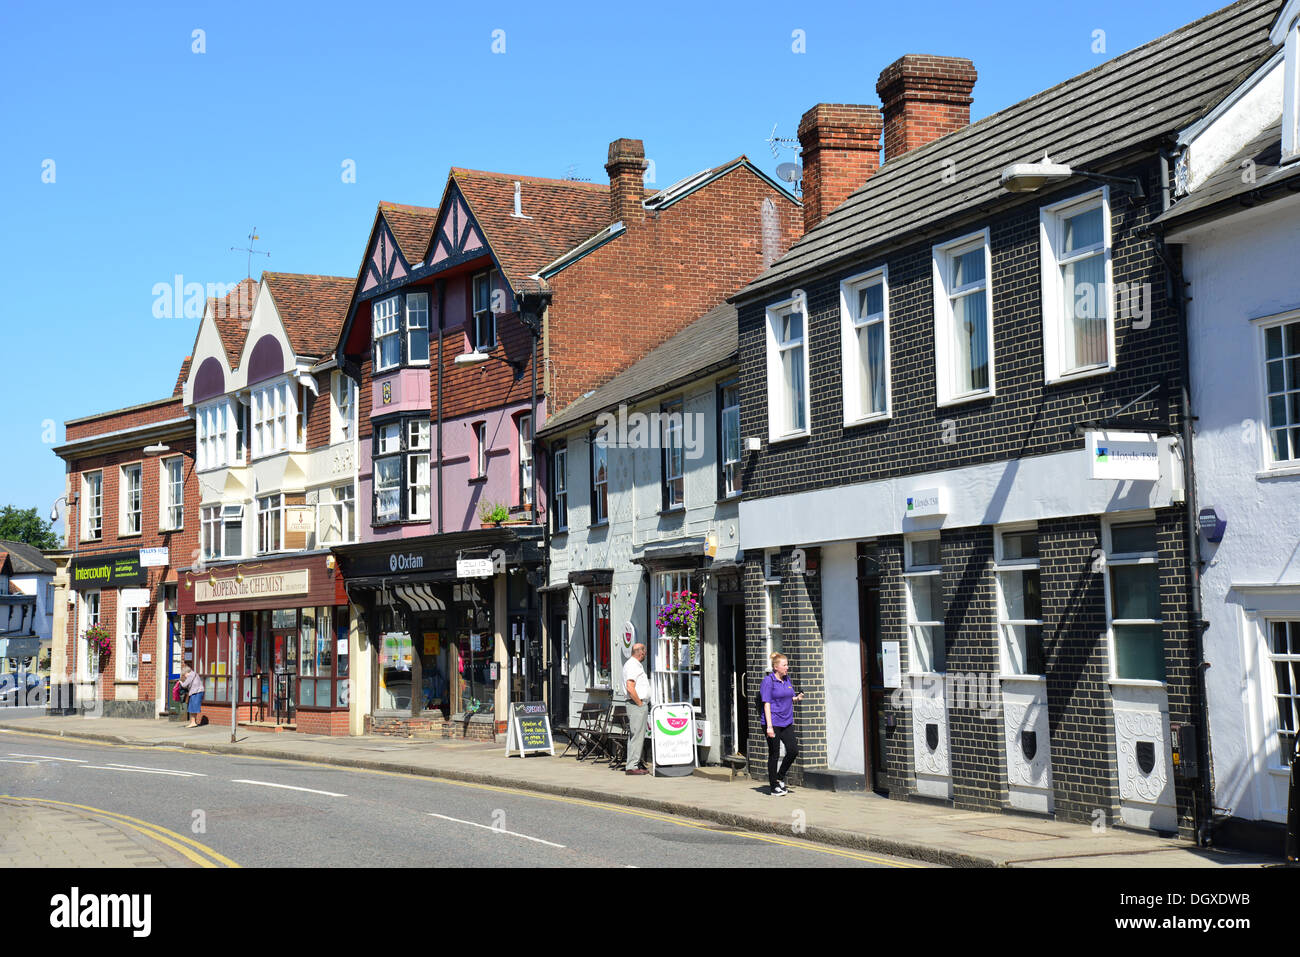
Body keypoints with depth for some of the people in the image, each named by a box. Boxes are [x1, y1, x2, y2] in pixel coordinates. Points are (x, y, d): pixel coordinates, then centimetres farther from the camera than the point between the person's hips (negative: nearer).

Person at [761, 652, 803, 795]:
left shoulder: (787, 679, 11)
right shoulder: (768, 680, -10)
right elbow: (767, 704, -14)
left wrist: (797, 698, -2)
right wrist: (769, 726, -19)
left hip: (787, 722, 7)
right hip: (773, 723, -7)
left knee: (793, 750, 0)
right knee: (774, 754, 0)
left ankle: (780, 778, 20)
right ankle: (774, 786, 10)